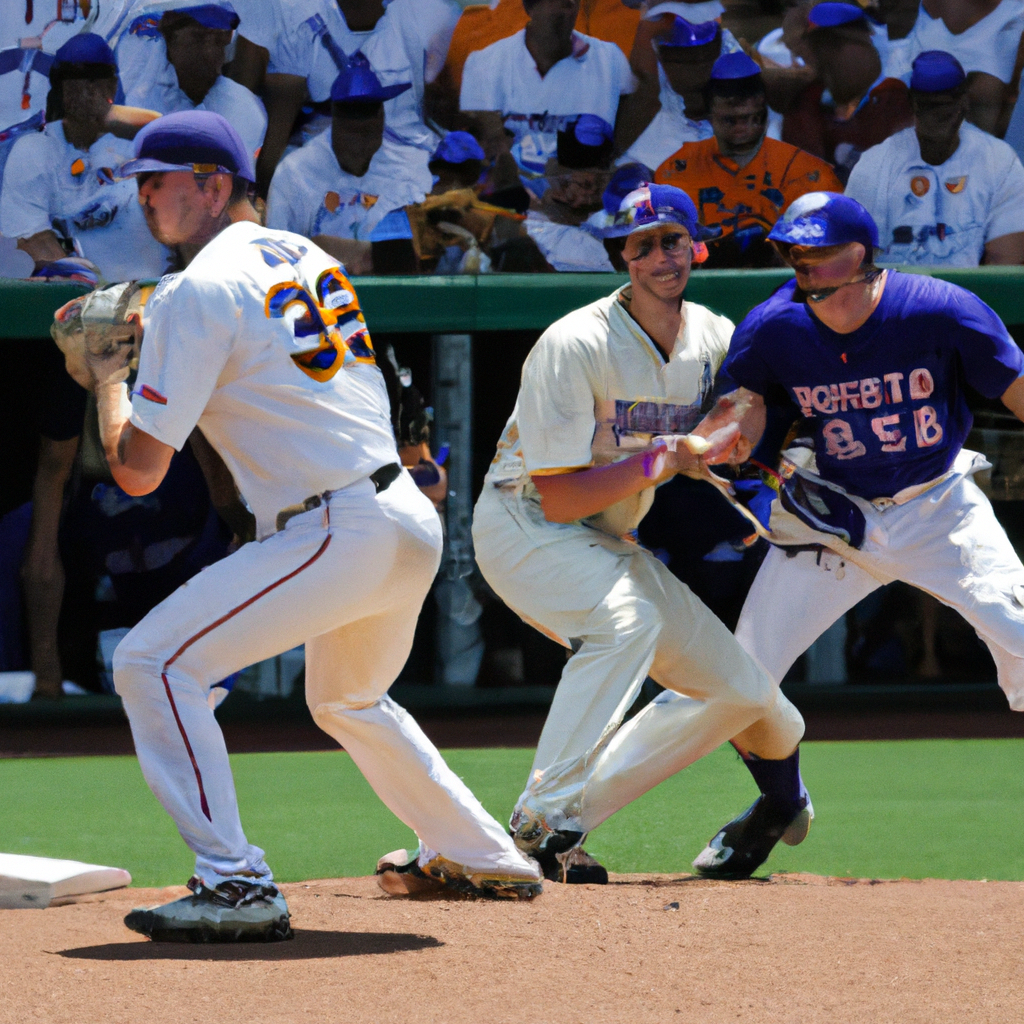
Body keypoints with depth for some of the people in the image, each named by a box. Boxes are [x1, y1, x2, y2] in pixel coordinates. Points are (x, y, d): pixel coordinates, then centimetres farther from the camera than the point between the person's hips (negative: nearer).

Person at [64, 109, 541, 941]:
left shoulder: (197, 291, -10)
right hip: (414, 526, 9)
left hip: (339, 533, -9)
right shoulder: (304, 255, 15)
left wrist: (108, 374, 7)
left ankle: (236, 883, -16)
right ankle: (483, 859, 43)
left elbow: (138, 471, -10)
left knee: (155, 663, -10)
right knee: (346, 700, 33)